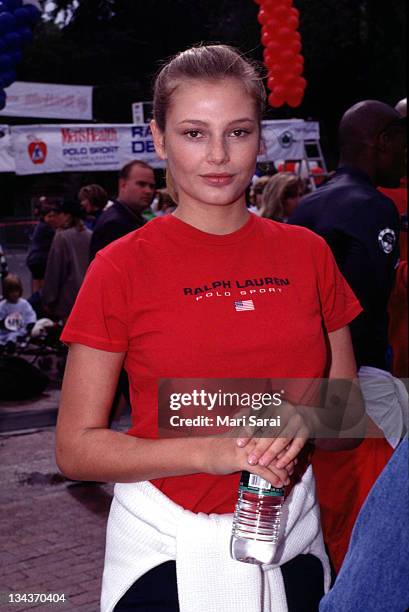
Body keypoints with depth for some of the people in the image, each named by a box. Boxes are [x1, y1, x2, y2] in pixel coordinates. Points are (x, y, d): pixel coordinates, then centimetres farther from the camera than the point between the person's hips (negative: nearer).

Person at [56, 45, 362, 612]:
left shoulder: (307, 253, 0)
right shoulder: (122, 266, -8)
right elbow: (75, 447, -9)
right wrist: (209, 451, -21)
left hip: (292, 544, 3)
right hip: (168, 553, -3)